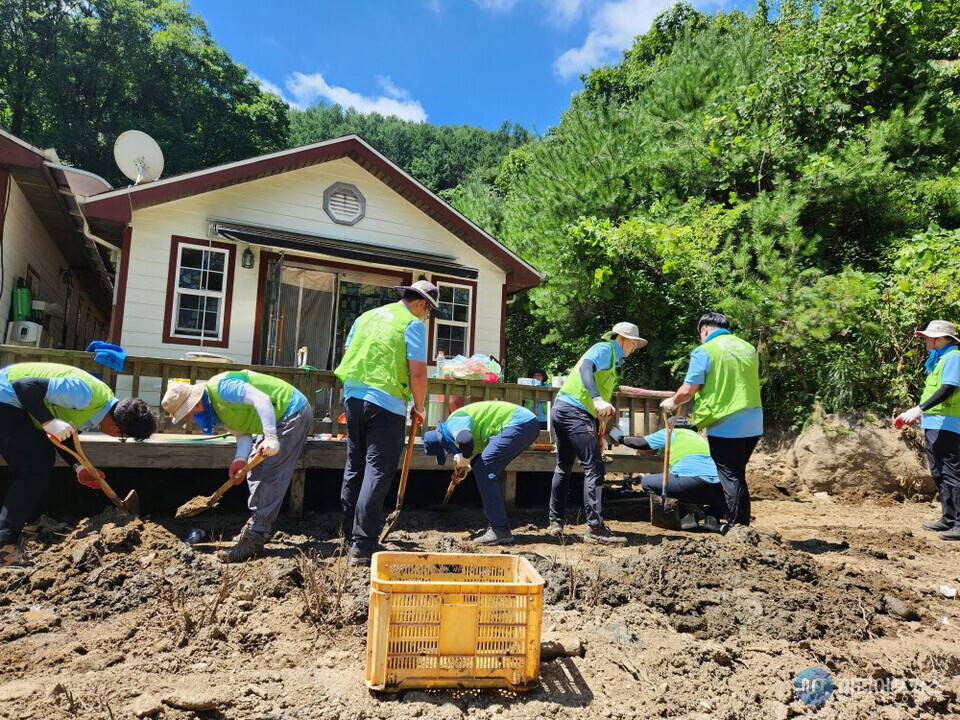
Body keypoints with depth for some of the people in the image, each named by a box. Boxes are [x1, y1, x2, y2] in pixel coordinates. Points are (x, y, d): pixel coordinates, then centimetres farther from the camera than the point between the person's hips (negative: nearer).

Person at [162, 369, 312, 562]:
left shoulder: (221, 387, -21)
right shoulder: (212, 408, 9)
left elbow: (261, 399, -32)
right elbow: (242, 433, 4)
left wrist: (270, 437, -38)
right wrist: (240, 459, -16)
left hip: (294, 412, -11)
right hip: (280, 420, 11)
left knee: (269, 477, -13)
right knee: (256, 471, 15)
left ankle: (252, 540, -11)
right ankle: (257, 527, 24)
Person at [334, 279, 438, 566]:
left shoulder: (366, 316, 17)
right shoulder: (413, 324, -4)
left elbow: (347, 357, 21)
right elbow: (417, 372, -11)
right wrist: (418, 408, 2)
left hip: (353, 396, 7)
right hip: (386, 403, -7)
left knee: (354, 469, 15)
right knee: (377, 473, -3)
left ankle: (350, 539, 25)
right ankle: (362, 548, -3)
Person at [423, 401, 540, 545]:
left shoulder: (453, 422, -11)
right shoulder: (463, 419, 20)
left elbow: (466, 441, -34)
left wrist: (463, 461, -12)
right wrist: (467, 467, 11)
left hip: (519, 424, -11)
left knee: (483, 470, -10)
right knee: (488, 471, 16)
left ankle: (501, 531, -10)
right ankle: (498, 526, 18)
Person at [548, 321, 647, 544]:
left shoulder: (612, 359, 26)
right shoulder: (605, 348, -1)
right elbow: (585, 367, -22)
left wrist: (598, 433, 24)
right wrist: (597, 399, -36)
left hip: (561, 409, 11)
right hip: (575, 411, -11)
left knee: (564, 466, 15)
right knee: (594, 467, -10)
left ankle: (556, 522, 23)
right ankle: (594, 528, -10)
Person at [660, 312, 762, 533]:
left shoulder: (704, 352, -9)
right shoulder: (748, 348, 12)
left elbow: (687, 391, -11)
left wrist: (672, 402, 10)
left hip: (725, 425, -7)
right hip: (753, 423, 7)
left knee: (731, 477, 2)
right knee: (738, 474, 20)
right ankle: (741, 523, 28)